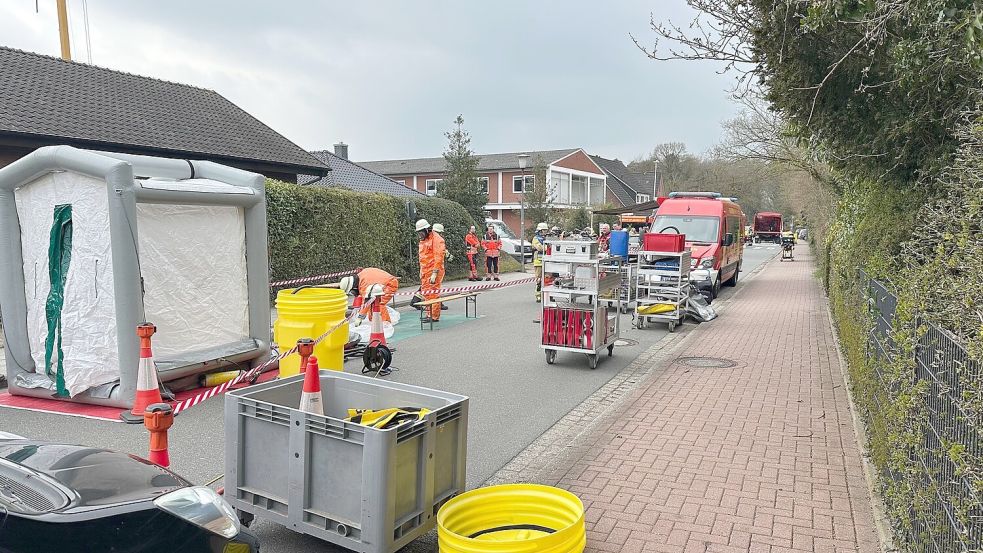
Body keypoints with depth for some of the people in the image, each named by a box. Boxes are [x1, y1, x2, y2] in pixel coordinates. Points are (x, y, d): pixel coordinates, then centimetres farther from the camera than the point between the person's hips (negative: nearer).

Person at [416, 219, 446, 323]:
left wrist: (434, 273, -22)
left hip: (433, 271, -9)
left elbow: (438, 257, -18)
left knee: (433, 294, -7)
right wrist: (421, 272, 20)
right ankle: (430, 314, 20)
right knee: (426, 294, 12)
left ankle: (435, 316, -3)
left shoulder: (436, 239, -12)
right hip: (425, 272, 9)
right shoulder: (423, 241, 17)